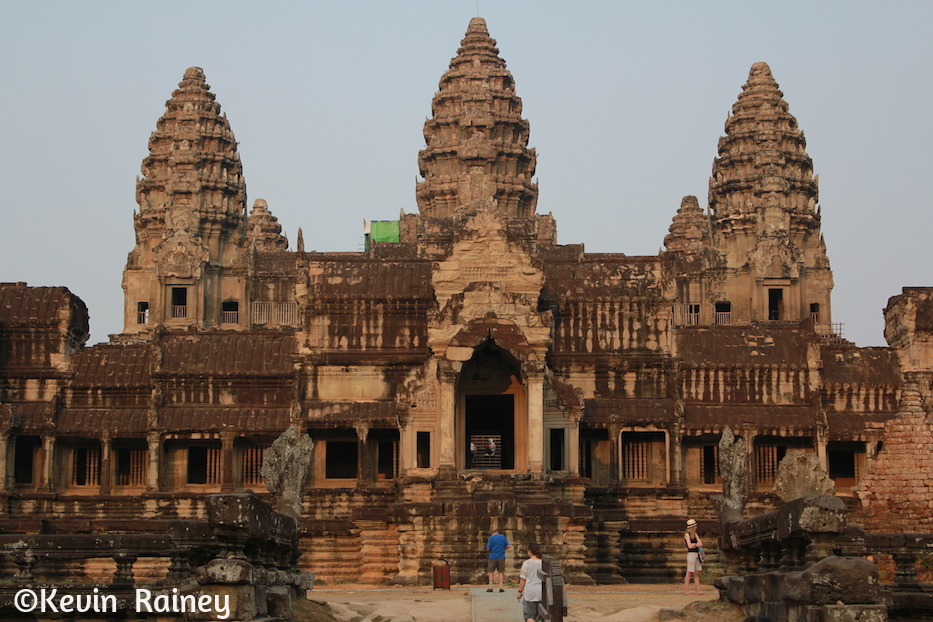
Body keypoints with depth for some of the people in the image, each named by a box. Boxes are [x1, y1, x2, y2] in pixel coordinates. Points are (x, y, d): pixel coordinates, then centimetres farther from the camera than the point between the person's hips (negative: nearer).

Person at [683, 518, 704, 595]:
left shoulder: (694, 534, 16)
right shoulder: (687, 534, -5)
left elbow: (700, 544, 9)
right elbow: (690, 546, -15)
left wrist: (694, 544, -6)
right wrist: (697, 544, 1)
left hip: (697, 554, 8)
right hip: (691, 554, -8)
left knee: (697, 573, 6)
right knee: (689, 573, -6)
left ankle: (698, 590, 5)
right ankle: (686, 590, -4)